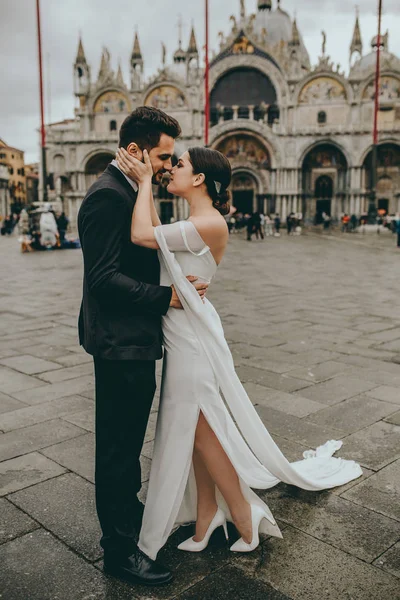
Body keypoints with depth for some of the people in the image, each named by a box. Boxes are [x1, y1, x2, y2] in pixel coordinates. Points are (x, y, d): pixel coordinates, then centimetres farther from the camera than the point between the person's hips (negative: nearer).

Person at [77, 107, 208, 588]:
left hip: (134, 340, 10)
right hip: (121, 343, -10)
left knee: (127, 441, 24)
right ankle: (119, 548, 21)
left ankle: (128, 513, 44)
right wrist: (166, 297, -23)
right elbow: (104, 277, -25)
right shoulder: (108, 196, -19)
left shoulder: (130, 192, 13)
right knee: (118, 446, 4)